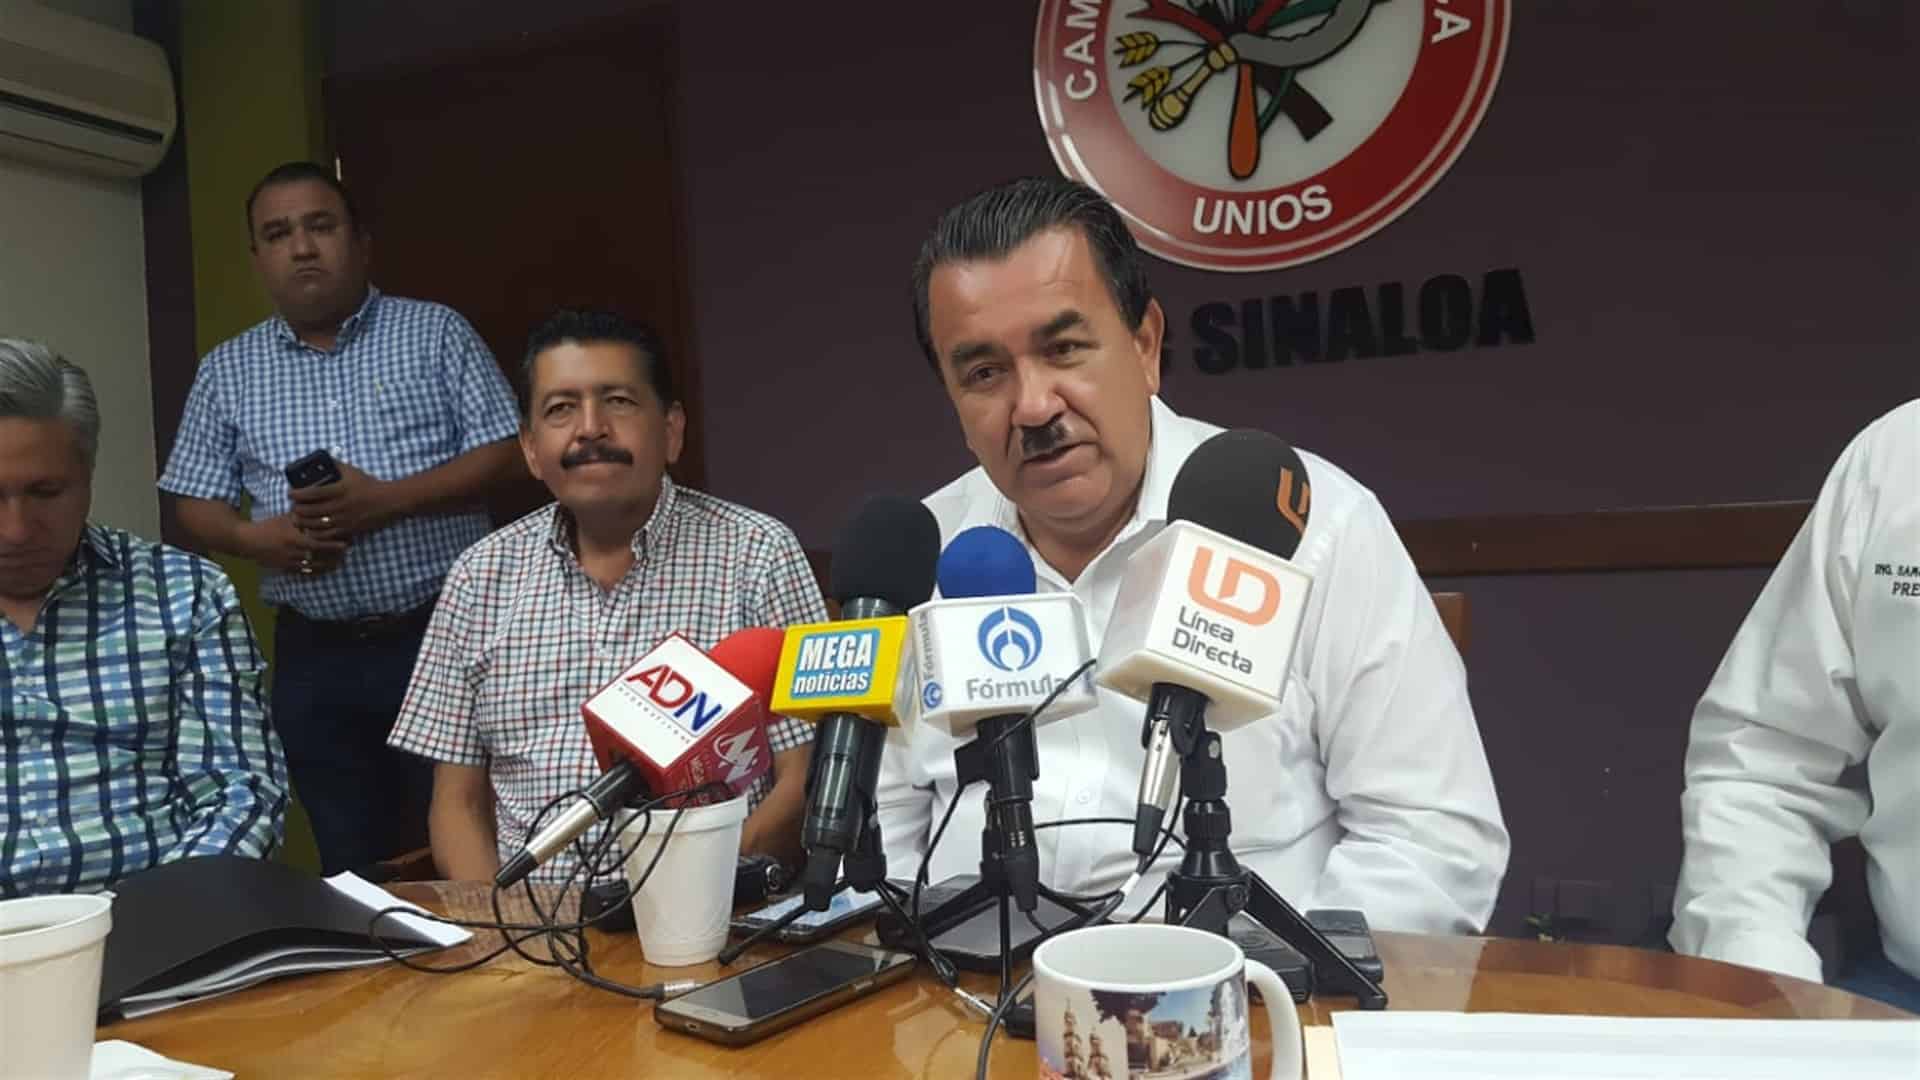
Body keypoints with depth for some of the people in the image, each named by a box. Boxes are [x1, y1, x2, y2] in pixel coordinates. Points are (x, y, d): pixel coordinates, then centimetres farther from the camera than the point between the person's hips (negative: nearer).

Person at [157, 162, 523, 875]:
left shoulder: (436, 331, 3)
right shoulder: (227, 370, 12)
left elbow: (503, 455, -4)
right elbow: (196, 506, 11)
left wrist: (385, 501, -16)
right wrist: (256, 537, -11)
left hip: (446, 635, -2)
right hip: (316, 656, 3)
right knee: (351, 867, 10)